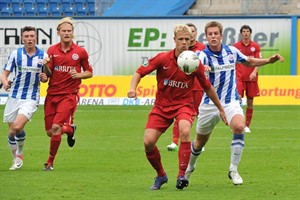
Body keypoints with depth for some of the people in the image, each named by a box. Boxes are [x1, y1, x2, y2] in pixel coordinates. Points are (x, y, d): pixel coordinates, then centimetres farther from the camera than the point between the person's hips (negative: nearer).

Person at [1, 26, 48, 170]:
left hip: (31, 98, -2)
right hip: (14, 97, 2)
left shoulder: (43, 55, -1)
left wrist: (44, 78, -14)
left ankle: (20, 152, 5)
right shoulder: (15, 54, -2)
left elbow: (45, 77, 10)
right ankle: (16, 159, 26)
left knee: (17, 127, -21)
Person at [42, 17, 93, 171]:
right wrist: (46, 66, -21)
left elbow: (89, 72, 10)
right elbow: (49, 74, 1)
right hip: (52, 94, 3)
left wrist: (79, 75, -10)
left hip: (69, 94, -3)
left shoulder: (80, 52, 1)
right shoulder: (52, 50, 5)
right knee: (49, 132, 3)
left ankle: (50, 162, -1)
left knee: (56, 128, -18)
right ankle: (69, 129, 37)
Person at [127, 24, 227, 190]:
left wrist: (220, 109, 13)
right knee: (148, 142, -11)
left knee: (185, 131, -33)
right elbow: (140, 72, -4)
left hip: (184, 104, -1)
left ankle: (182, 175, -22)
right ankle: (161, 175, 17)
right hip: (161, 106, 1)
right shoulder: (162, 58, -11)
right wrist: (133, 88, -24)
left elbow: (208, 87, 6)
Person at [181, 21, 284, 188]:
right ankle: (190, 167, 45)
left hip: (230, 101, 1)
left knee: (239, 126, -30)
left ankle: (233, 170, -18)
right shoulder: (203, 55, -12)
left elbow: (249, 62, 20)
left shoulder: (232, 51, 1)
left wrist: (269, 61, 6)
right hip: (210, 103, -1)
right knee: (200, 142, 12)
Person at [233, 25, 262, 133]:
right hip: (239, 77, -1)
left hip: (251, 78, 1)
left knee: (250, 102, 5)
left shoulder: (256, 46, 5)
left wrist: (254, 72, -17)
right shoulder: (236, 46, 4)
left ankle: (247, 126, 13)